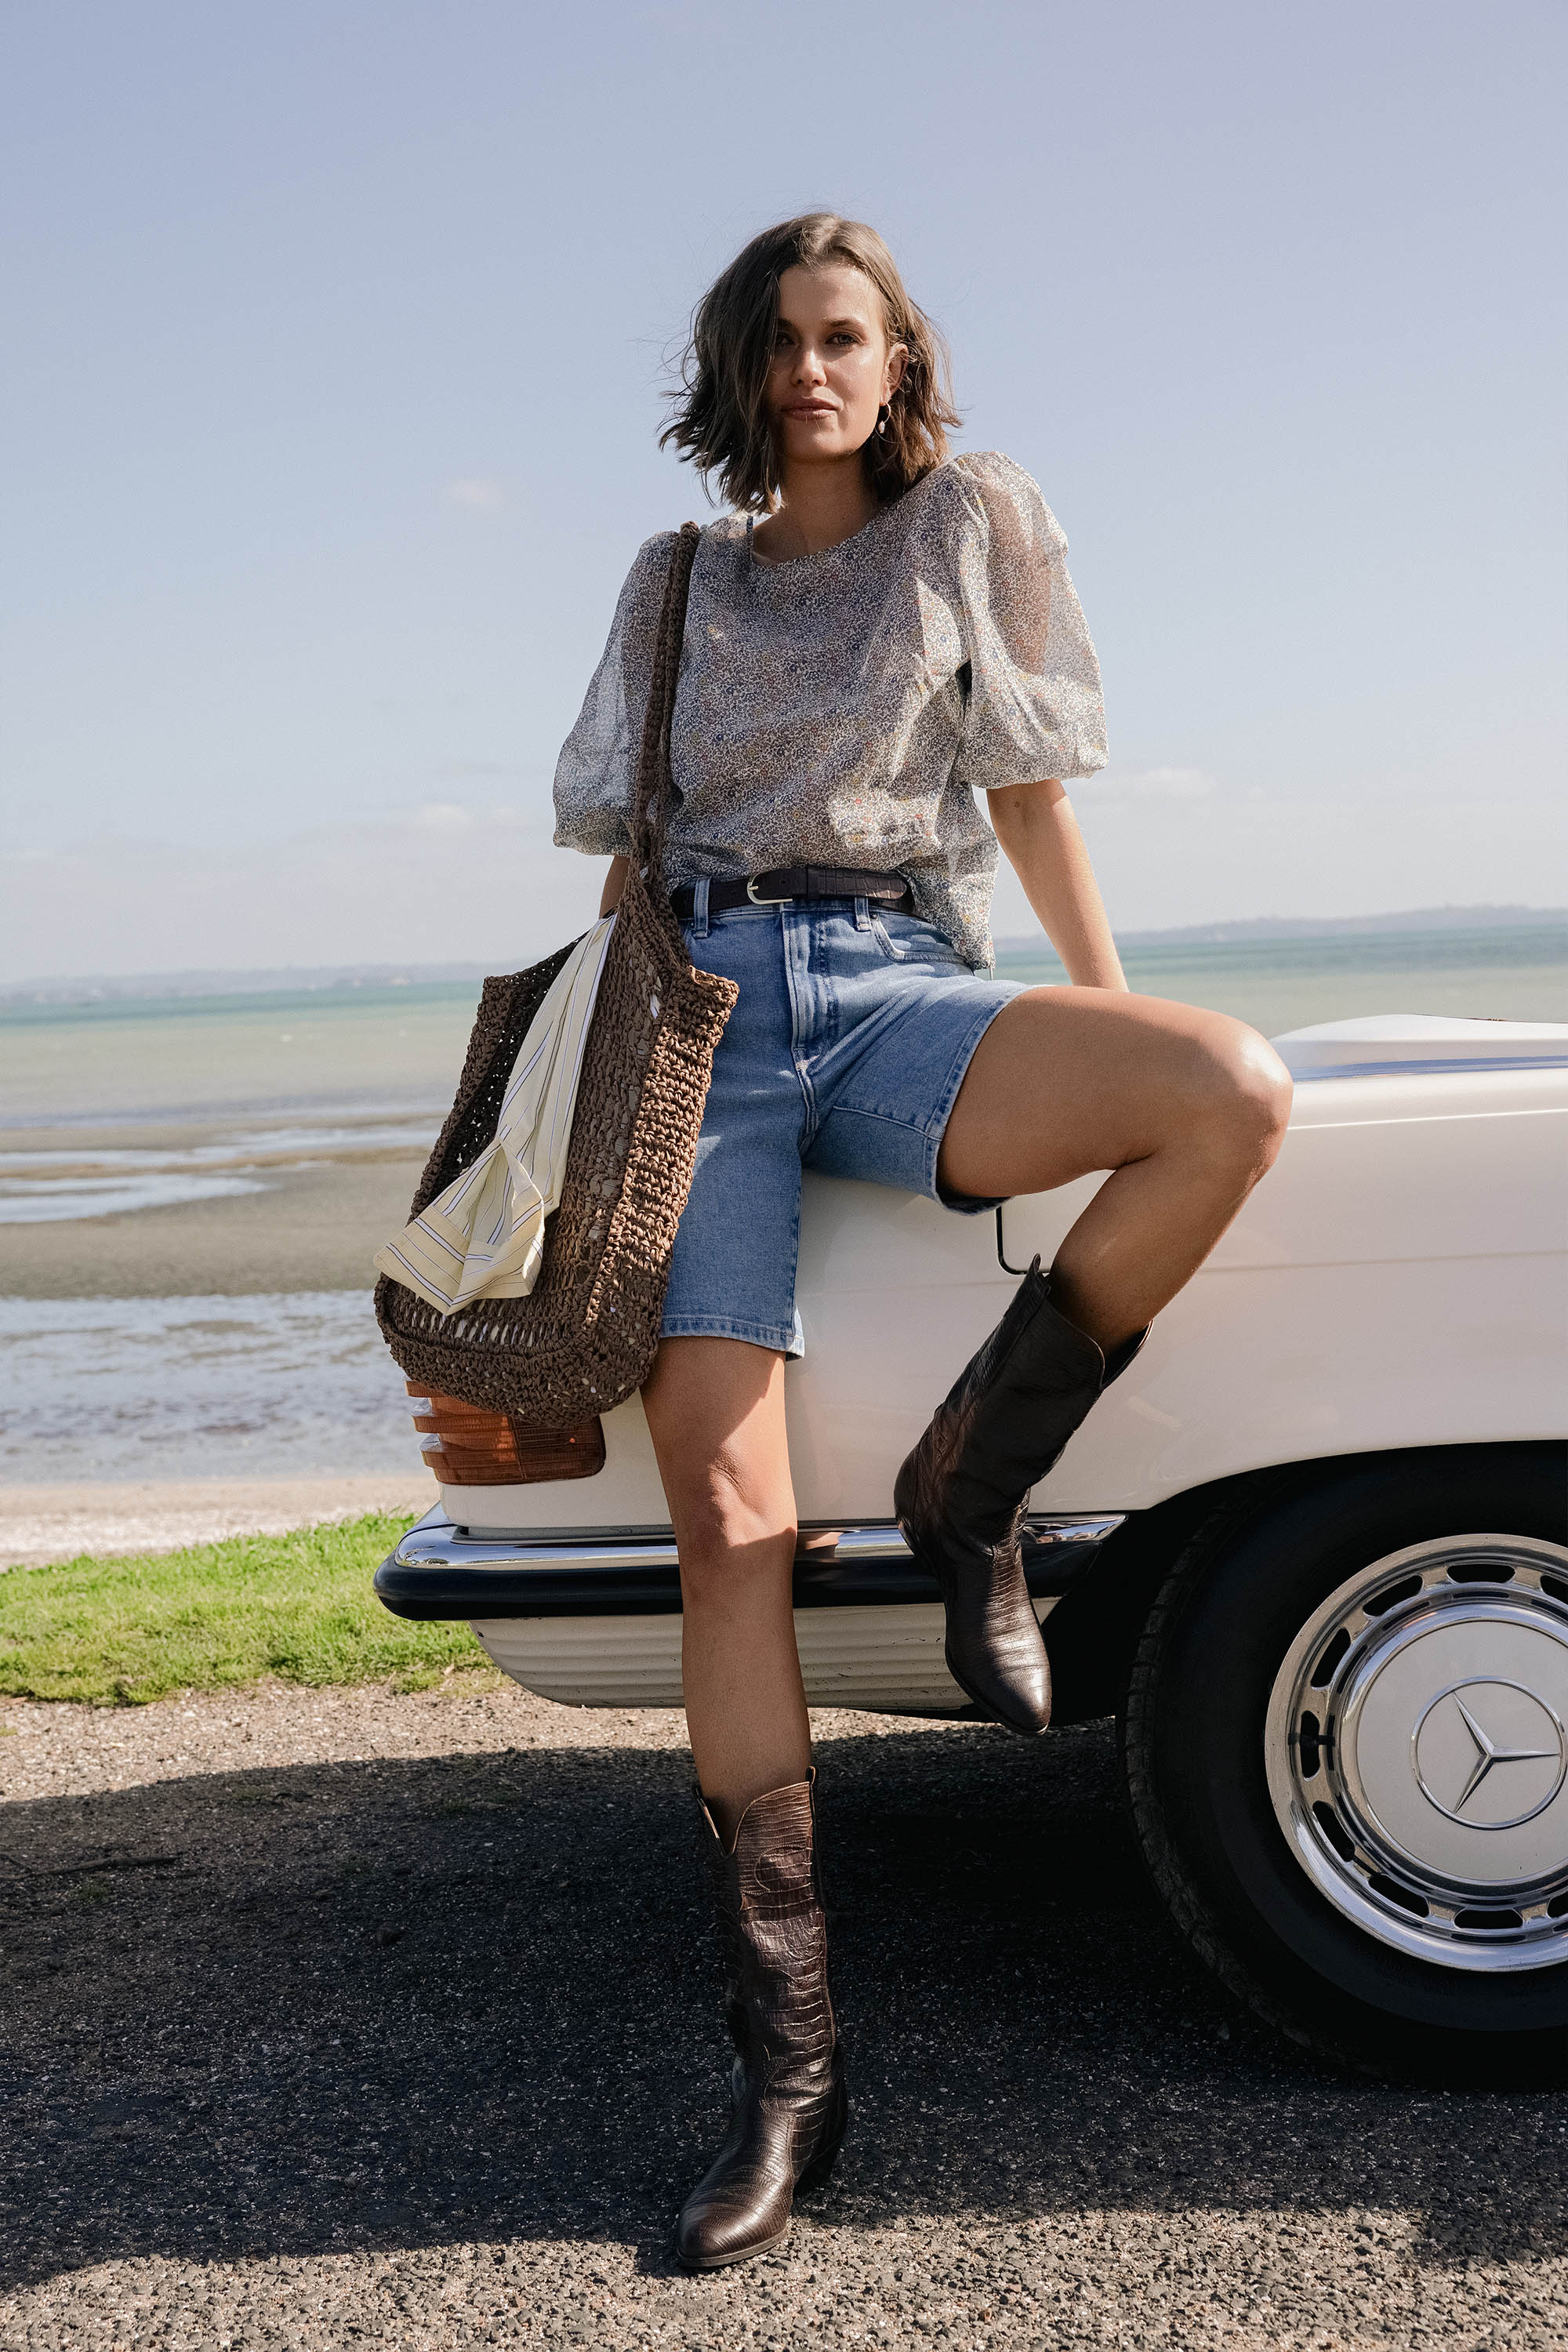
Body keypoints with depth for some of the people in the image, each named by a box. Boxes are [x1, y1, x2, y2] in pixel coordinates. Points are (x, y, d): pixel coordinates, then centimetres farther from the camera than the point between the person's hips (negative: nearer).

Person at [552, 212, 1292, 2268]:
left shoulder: (976, 518, 14)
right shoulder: (678, 580, 20)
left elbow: (1031, 793, 13)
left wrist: (1113, 1034, 10)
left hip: (904, 990, -1)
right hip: (710, 1007, 1)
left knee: (1236, 1095, -33)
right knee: (725, 1515, -13)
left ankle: (971, 1490, -12)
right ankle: (787, 2063, -8)